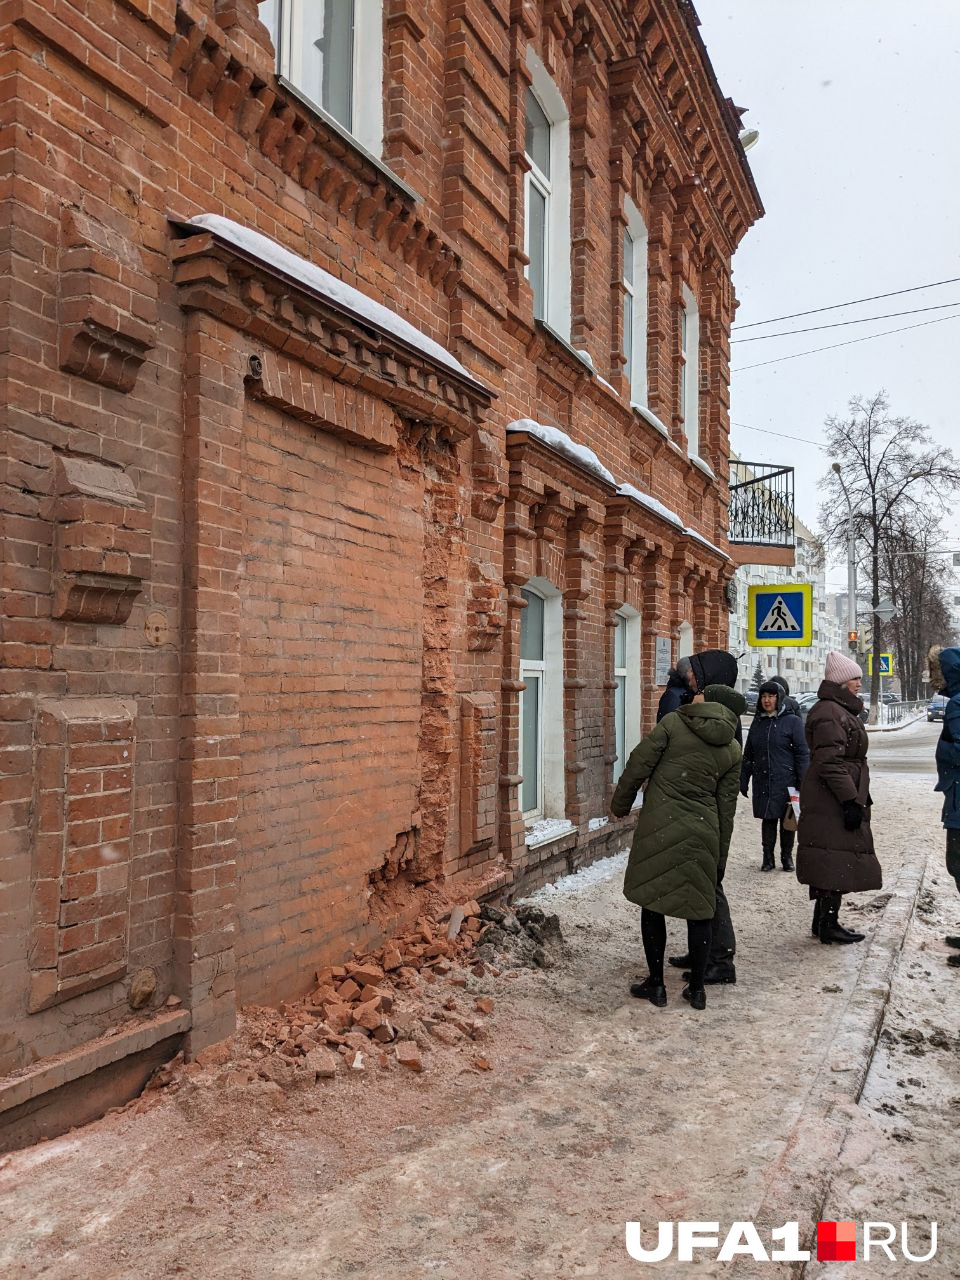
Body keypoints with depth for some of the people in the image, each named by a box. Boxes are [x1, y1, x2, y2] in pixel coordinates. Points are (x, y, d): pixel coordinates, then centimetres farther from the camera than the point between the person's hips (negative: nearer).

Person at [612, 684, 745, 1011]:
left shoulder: (673, 722, -2)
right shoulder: (732, 750, 7)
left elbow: (639, 764, -5)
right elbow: (726, 807, 9)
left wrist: (621, 803, 10)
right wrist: (720, 855, 16)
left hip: (659, 827, -3)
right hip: (702, 832, 3)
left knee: (653, 902, 9)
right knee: (699, 910, 13)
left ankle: (656, 984, 16)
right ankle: (696, 989, 21)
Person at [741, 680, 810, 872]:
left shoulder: (793, 721, -3)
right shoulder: (758, 722, 11)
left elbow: (802, 754, -5)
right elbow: (748, 755, 15)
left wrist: (803, 784, -11)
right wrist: (743, 781, 10)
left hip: (786, 781, -3)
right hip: (762, 782, 3)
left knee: (787, 820, 6)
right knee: (767, 820, 6)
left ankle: (787, 856, 19)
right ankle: (768, 857, 14)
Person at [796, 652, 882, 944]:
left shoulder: (842, 711, 19)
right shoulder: (829, 713, -16)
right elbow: (831, 763, -23)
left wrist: (861, 797, 26)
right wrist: (851, 800, -24)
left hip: (830, 801, 11)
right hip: (832, 802, -11)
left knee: (830, 864, 14)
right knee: (837, 863, -7)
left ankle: (823, 921, 21)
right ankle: (828, 924, 0)